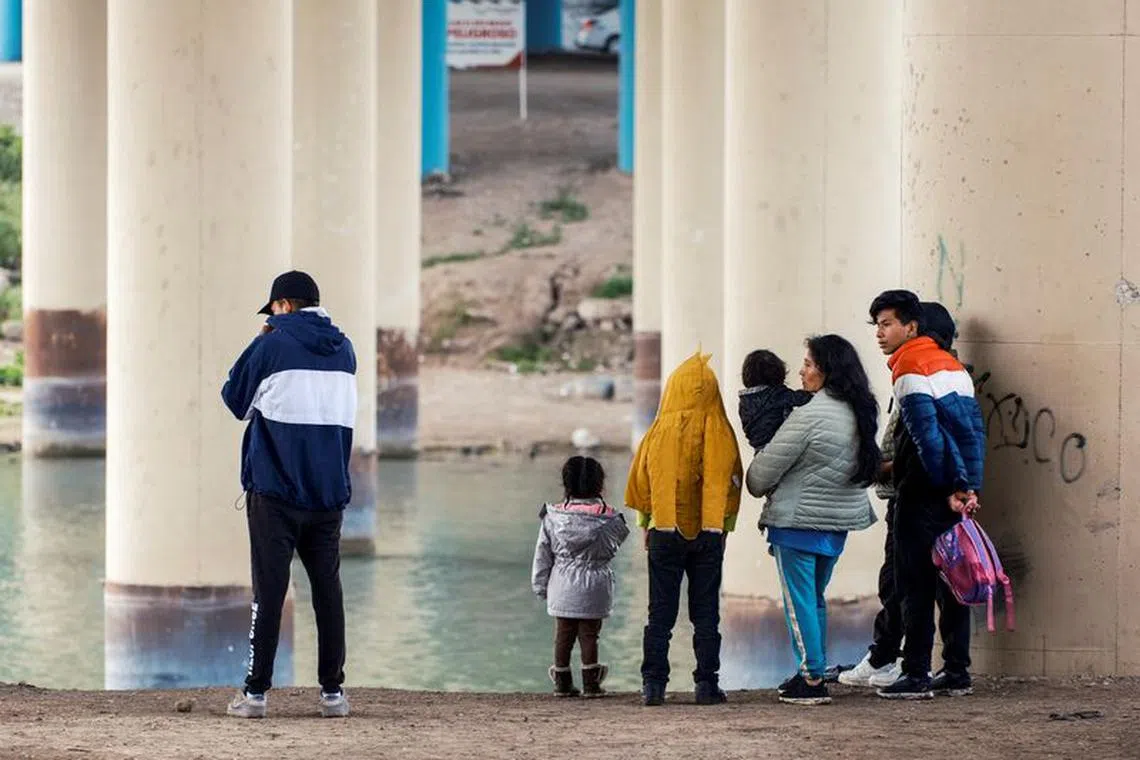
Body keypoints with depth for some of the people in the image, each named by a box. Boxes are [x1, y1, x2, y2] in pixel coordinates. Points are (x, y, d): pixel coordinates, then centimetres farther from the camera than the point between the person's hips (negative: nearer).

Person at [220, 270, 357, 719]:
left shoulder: (271, 346, -9)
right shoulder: (344, 350, 8)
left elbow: (235, 398, 3)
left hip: (276, 491, -4)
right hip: (330, 492, 4)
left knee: (269, 590, -2)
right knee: (327, 589, 8)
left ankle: (256, 692, -3)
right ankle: (333, 693, 6)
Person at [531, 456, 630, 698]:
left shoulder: (553, 518, -4)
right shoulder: (607, 518, -8)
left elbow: (543, 555, 3)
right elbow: (612, 549, 7)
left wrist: (540, 586, 12)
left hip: (562, 590, 1)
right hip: (594, 588, -1)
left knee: (563, 635, 10)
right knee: (589, 635, 5)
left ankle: (562, 682, 14)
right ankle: (591, 682, 6)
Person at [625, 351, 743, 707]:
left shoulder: (658, 432, -2)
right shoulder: (719, 432, -6)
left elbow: (639, 481, 5)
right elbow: (730, 483, -2)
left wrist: (645, 525, 16)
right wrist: (724, 528, 8)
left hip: (664, 532, 1)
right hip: (708, 532, 0)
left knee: (660, 612, 5)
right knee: (706, 613, 5)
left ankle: (653, 684, 0)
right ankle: (707, 684, 2)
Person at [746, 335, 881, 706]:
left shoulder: (809, 415, -19)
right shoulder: (859, 413, 6)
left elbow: (765, 469, -14)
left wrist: (756, 485, 9)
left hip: (798, 521, -8)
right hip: (838, 521, 8)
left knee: (799, 599, 0)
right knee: (815, 597, 18)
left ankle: (812, 678, 0)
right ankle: (814, 671, 23)